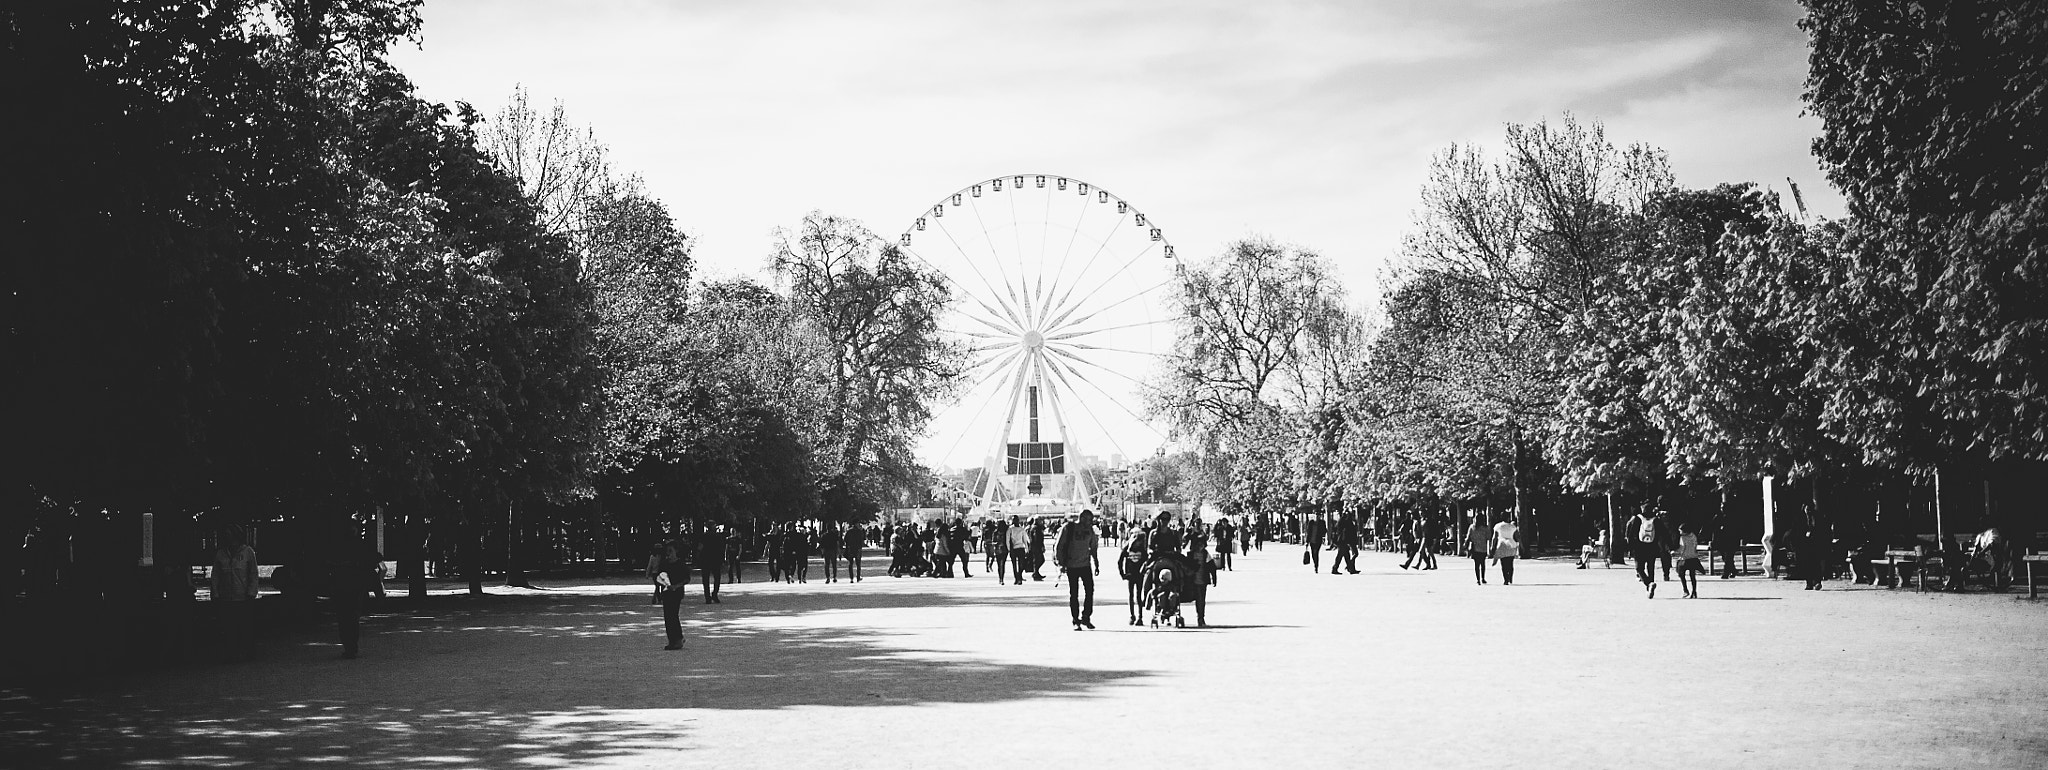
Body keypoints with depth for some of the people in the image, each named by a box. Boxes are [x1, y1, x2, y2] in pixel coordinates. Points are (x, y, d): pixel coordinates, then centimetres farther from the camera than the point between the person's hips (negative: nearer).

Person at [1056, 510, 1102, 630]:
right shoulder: (1068, 528, -8)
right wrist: (1061, 564, -10)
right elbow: (1058, 547, -5)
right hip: (1072, 566, -4)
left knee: (1090, 590, -3)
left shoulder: (1090, 529, 5)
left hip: (1086, 565, 4)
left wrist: (1096, 564, 14)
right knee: (1074, 594, 1)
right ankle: (1075, 621, 8)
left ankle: (1086, 617, 10)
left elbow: (1093, 547, 18)